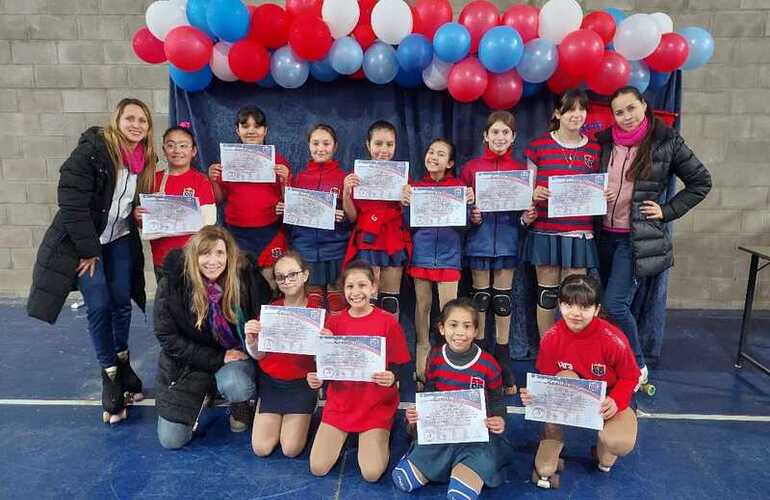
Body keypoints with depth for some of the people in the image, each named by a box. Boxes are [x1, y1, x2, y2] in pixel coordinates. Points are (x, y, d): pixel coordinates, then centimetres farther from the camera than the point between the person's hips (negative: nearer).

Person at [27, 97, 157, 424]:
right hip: (83, 241, -5)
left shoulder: (145, 160, -1)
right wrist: (89, 250, -18)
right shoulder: (91, 151, -20)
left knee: (122, 302, 8)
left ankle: (122, 363, 28)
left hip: (120, 240, 5)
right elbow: (72, 203, -21)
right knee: (99, 306, -5)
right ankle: (110, 376, 10)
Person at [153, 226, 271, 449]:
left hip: (236, 355, 0)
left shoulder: (246, 275, -17)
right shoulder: (173, 283, -17)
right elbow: (168, 337, -13)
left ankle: (240, 407, 3)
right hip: (189, 363, 1)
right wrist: (217, 359, -19)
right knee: (171, 440, -2)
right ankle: (204, 395, 27)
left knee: (234, 385, -36)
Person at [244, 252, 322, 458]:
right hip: (270, 381, 2)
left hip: (302, 382, -2)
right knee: (261, 449, -1)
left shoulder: (317, 307, -10)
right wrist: (250, 340, -23)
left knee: (291, 450, -6)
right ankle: (277, 418, 27)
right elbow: (259, 354, -1)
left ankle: (301, 419, 23)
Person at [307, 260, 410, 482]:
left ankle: (379, 437, 19)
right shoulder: (334, 322, -1)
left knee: (371, 473, -12)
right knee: (318, 468, -4)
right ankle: (345, 435, 25)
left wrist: (391, 378, -28)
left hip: (376, 403, -3)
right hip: (341, 400, 3)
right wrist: (317, 378, -16)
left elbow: (399, 367, -6)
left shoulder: (388, 322, -10)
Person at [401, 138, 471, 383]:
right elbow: (408, 225, 4)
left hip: (448, 253, -2)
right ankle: (422, 350, 25)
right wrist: (406, 203, -13)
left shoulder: (459, 186, 2)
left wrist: (468, 203, -17)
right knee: (423, 303, 10)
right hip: (421, 251, 2)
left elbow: (464, 225, 0)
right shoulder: (416, 187, 6)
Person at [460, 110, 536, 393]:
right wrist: (470, 215, -16)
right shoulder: (471, 168, 2)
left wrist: (527, 218, -12)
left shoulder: (520, 170, 5)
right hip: (480, 236, -1)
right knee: (480, 296, 6)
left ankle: (503, 358, 17)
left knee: (503, 298, 6)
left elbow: (526, 206, 9)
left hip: (508, 237, 1)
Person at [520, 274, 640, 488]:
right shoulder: (551, 338, -17)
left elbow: (630, 377, -9)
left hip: (607, 402, -2)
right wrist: (533, 395, -29)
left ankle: (603, 448, 12)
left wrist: (615, 401, -28)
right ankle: (546, 462, -19)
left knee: (621, 443, -33)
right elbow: (545, 379, -7)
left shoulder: (613, 340, -23)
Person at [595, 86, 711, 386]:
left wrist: (667, 211, -4)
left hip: (638, 238, -4)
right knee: (610, 306, 11)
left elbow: (700, 182, 3)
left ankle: (638, 367, 9)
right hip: (605, 235, 4)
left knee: (615, 304, -13)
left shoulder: (666, 142, -4)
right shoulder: (605, 143, 6)